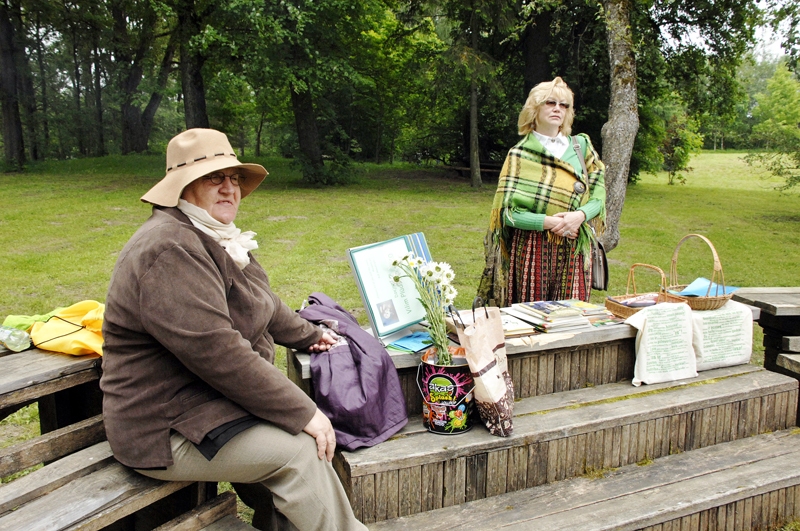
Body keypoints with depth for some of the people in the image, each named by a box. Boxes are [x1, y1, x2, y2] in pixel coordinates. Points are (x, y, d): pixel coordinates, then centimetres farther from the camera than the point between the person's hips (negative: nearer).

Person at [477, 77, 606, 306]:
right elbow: (507, 211, -6)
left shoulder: (581, 145, 11)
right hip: (533, 251, -3)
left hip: (575, 251, 3)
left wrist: (580, 215, -14)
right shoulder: (520, 154, 0)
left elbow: (599, 194, 7)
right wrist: (549, 222, -18)